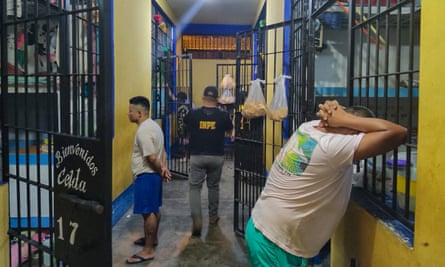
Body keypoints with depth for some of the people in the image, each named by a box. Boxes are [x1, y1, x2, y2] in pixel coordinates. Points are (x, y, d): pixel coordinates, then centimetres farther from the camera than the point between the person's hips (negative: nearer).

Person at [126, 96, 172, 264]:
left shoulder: (143, 131, -22)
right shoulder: (153, 125, 11)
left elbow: (152, 158, -24)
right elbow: (162, 150, 11)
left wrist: (161, 172, -9)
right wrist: (164, 168, -1)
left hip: (146, 176, -10)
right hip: (153, 175, 10)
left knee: (148, 212, -4)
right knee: (154, 209, 20)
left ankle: (148, 250, 3)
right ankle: (152, 238, 36)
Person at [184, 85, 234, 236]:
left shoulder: (193, 114, -5)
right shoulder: (223, 115, -5)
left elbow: (186, 126, 17)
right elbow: (230, 131, 14)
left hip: (197, 156, -1)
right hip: (216, 157, 1)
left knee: (194, 187, 3)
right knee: (213, 186, 17)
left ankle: (197, 219, -12)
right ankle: (213, 216, 29)